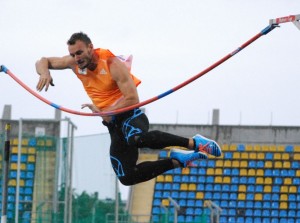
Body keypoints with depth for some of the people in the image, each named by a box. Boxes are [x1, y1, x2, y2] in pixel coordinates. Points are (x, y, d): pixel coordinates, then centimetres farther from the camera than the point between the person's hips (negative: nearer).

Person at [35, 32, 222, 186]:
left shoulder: (112, 65, -19)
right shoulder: (75, 63, 0)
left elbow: (133, 99, -21)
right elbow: (43, 62, 9)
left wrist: (106, 112, -26)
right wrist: (45, 73, -14)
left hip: (130, 115, -7)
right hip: (113, 124, 7)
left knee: (137, 138, -44)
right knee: (127, 177, -4)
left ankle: (193, 143, -33)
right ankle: (178, 160, 9)